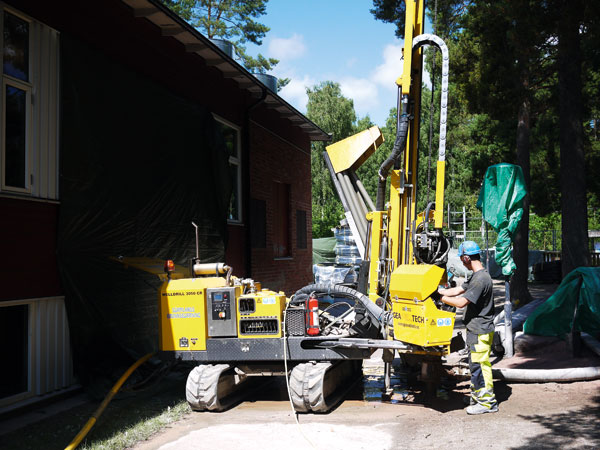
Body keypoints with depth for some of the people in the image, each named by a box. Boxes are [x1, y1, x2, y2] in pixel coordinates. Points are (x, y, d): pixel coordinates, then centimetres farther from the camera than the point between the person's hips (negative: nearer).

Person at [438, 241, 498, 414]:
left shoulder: (481, 279, -22)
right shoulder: (477, 276, 12)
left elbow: (461, 302, -24)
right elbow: (458, 290, 18)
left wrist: (441, 297, -14)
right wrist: (437, 291, 15)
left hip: (480, 331, -10)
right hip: (476, 329, 10)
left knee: (479, 365, -3)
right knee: (475, 365, 18)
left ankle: (487, 402, 5)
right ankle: (477, 397, 29)